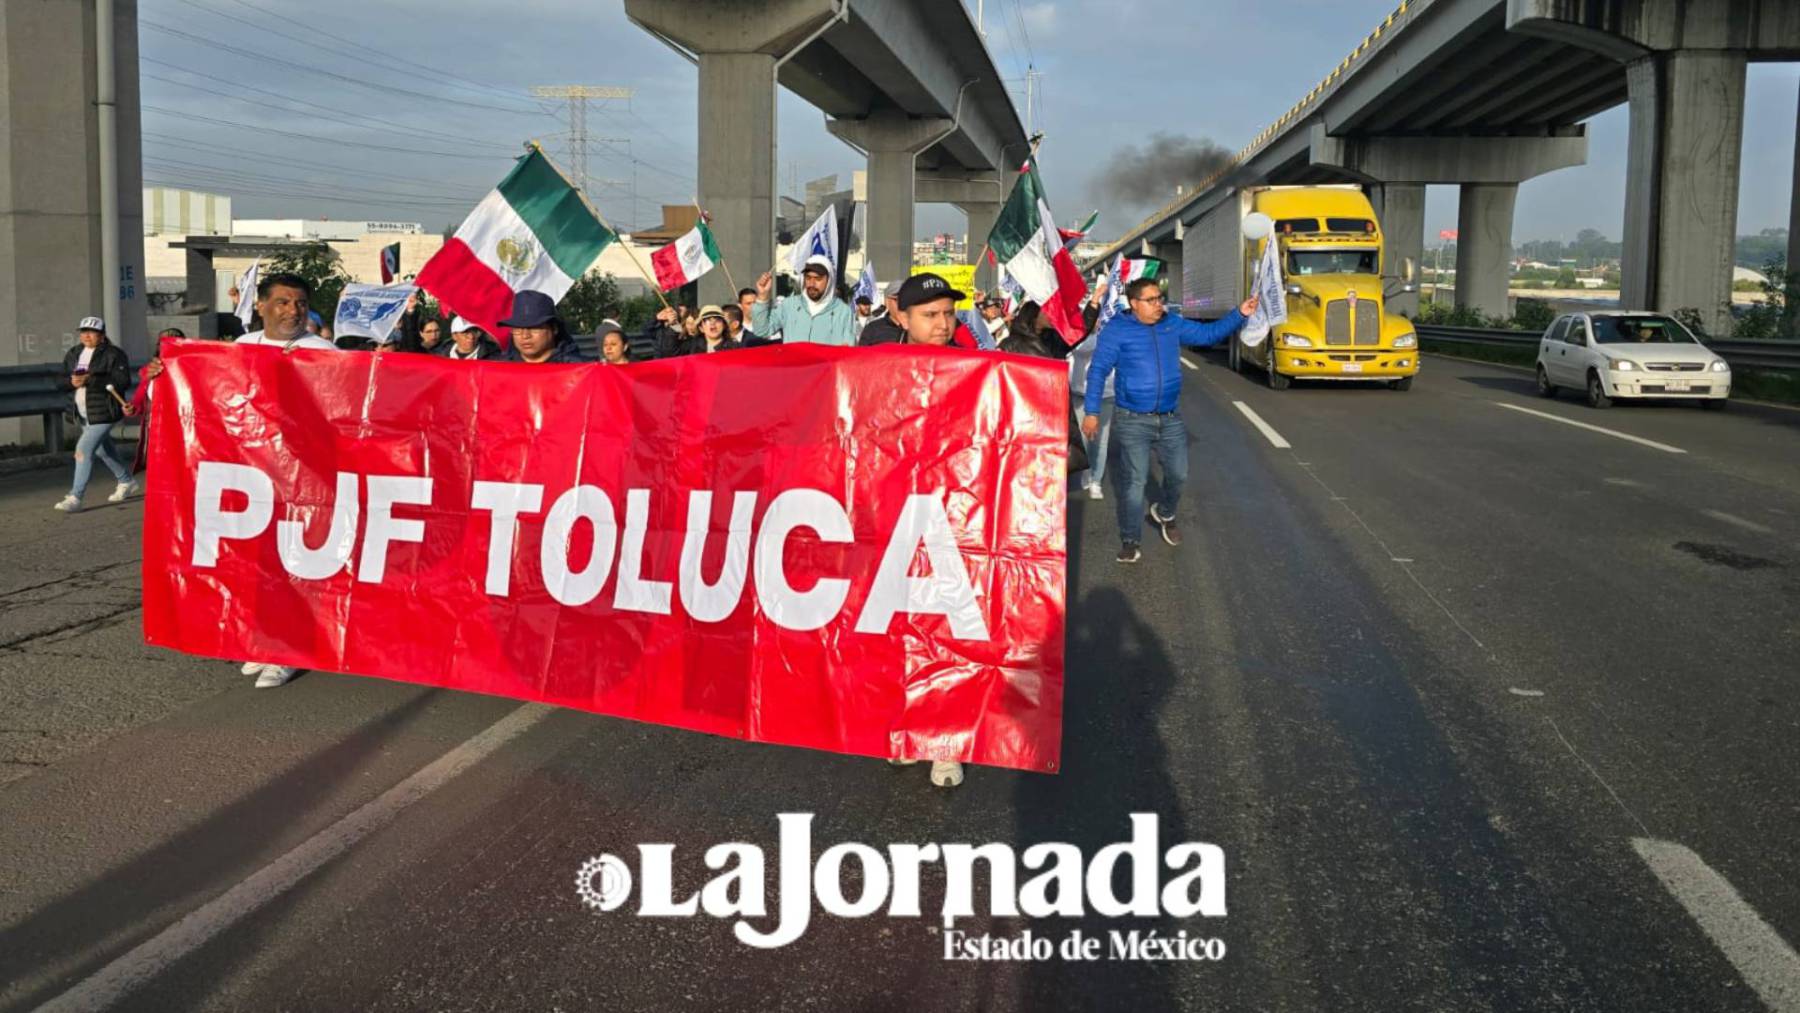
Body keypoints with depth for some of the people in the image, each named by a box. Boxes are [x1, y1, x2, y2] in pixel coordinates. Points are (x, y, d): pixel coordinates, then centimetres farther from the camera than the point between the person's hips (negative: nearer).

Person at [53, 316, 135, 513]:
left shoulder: (113, 354, -11)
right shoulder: (73, 354, 12)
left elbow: (123, 381, -21)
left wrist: (90, 380, -25)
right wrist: (72, 381, -11)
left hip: (103, 413, -8)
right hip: (84, 414, 8)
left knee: (84, 450, -15)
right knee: (102, 450, 21)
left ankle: (75, 498, -12)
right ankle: (126, 482, 41)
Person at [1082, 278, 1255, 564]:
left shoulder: (1172, 325, 6)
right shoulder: (1117, 331, -9)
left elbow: (1209, 333, 14)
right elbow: (1098, 371, -10)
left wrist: (1239, 314, 2)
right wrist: (1091, 412, -16)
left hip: (1171, 419, 5)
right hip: (1132, 421, -5)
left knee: (1178, 474, 15)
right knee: (1133, 481, -4)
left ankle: (1165, 513, 44)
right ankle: (1130, 540, 8)